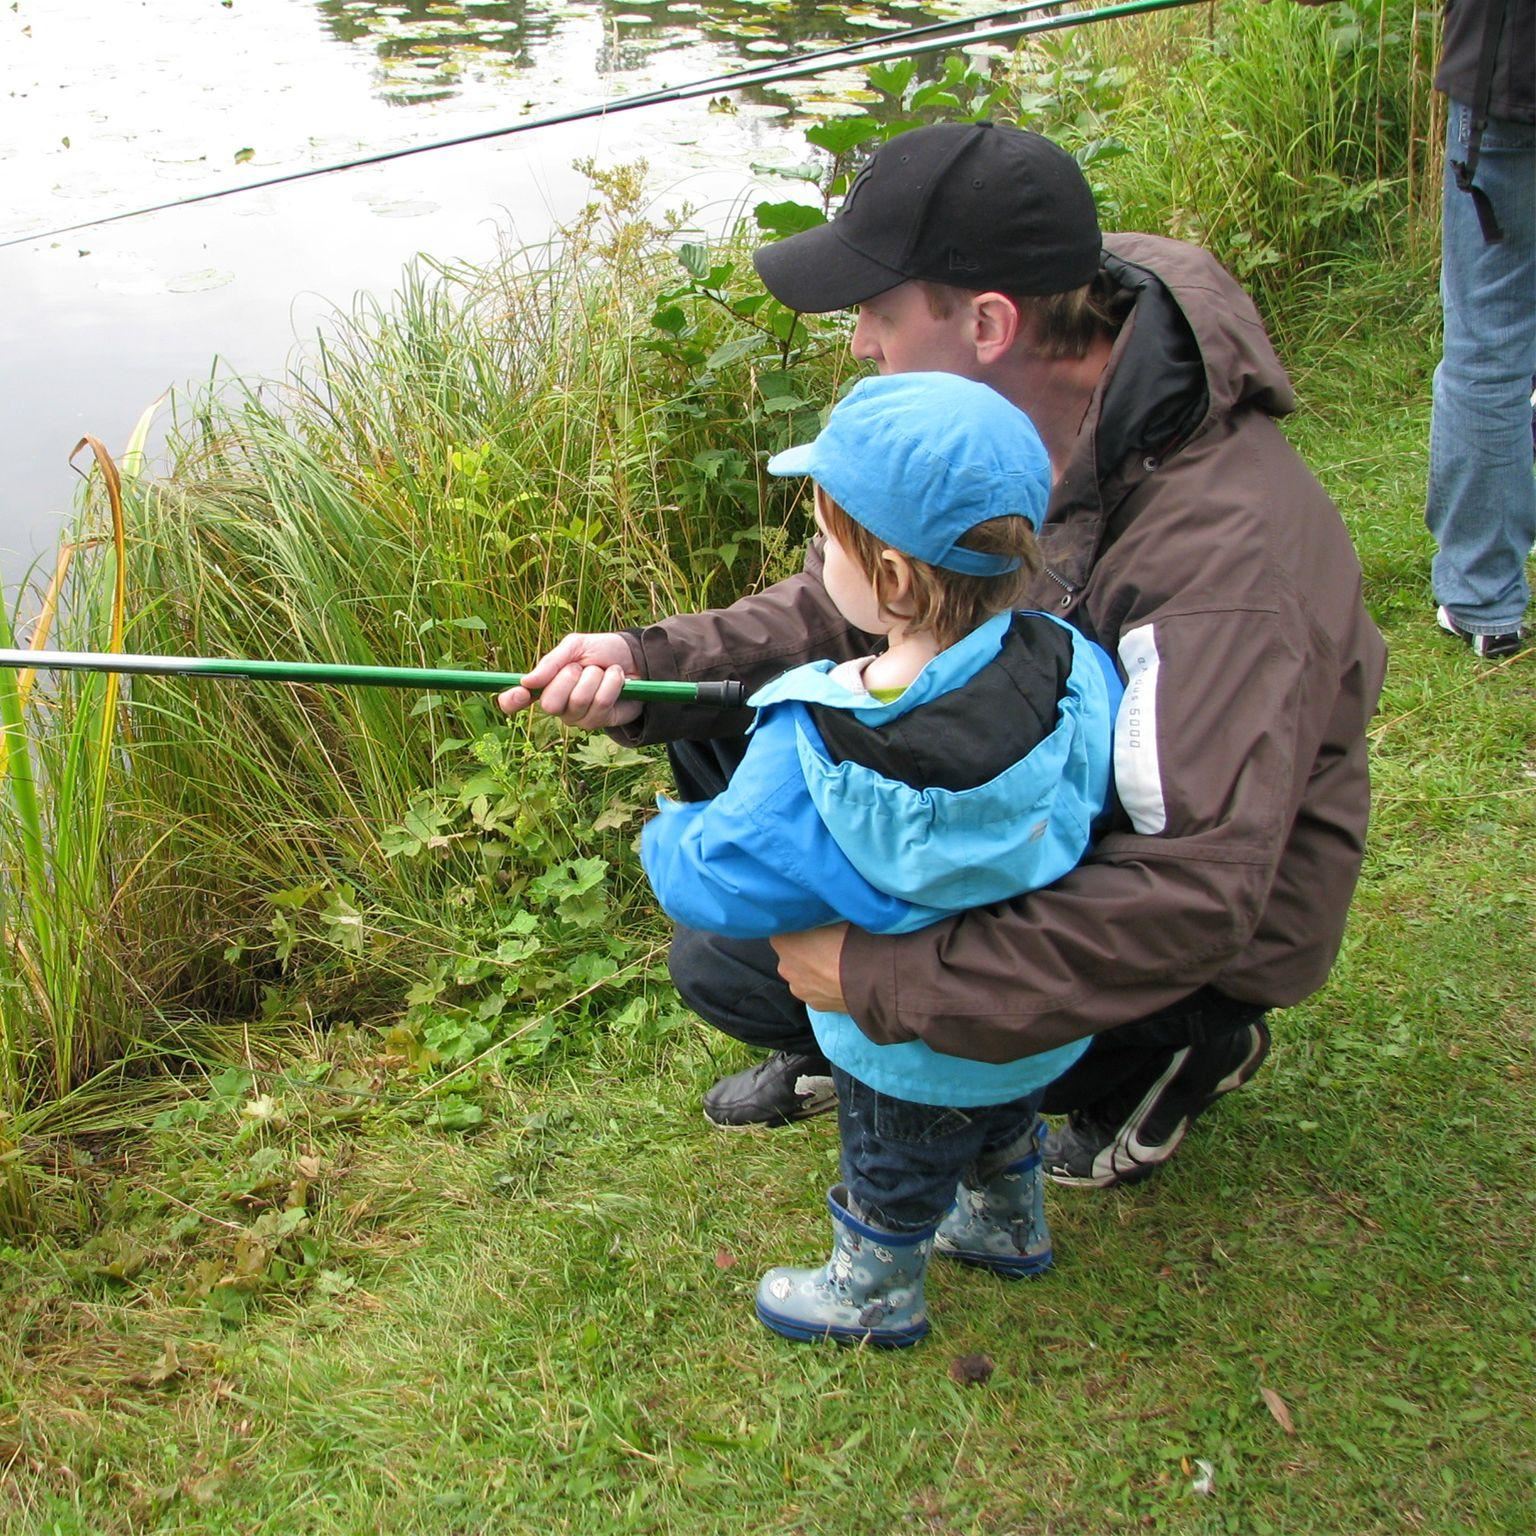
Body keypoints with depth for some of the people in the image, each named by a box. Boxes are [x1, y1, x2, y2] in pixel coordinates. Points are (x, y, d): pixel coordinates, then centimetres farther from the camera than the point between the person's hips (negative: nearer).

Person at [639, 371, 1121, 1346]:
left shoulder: (816, 751, -37)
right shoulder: (1072, 672, -25)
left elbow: (717, 885, -28)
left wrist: (665, 835, -5)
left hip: (913, 1056, -5)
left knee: (893, 1177, 26)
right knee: (1003, 1124, 36)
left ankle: (873, 1298, 52)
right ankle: (1010, 1229, 63)